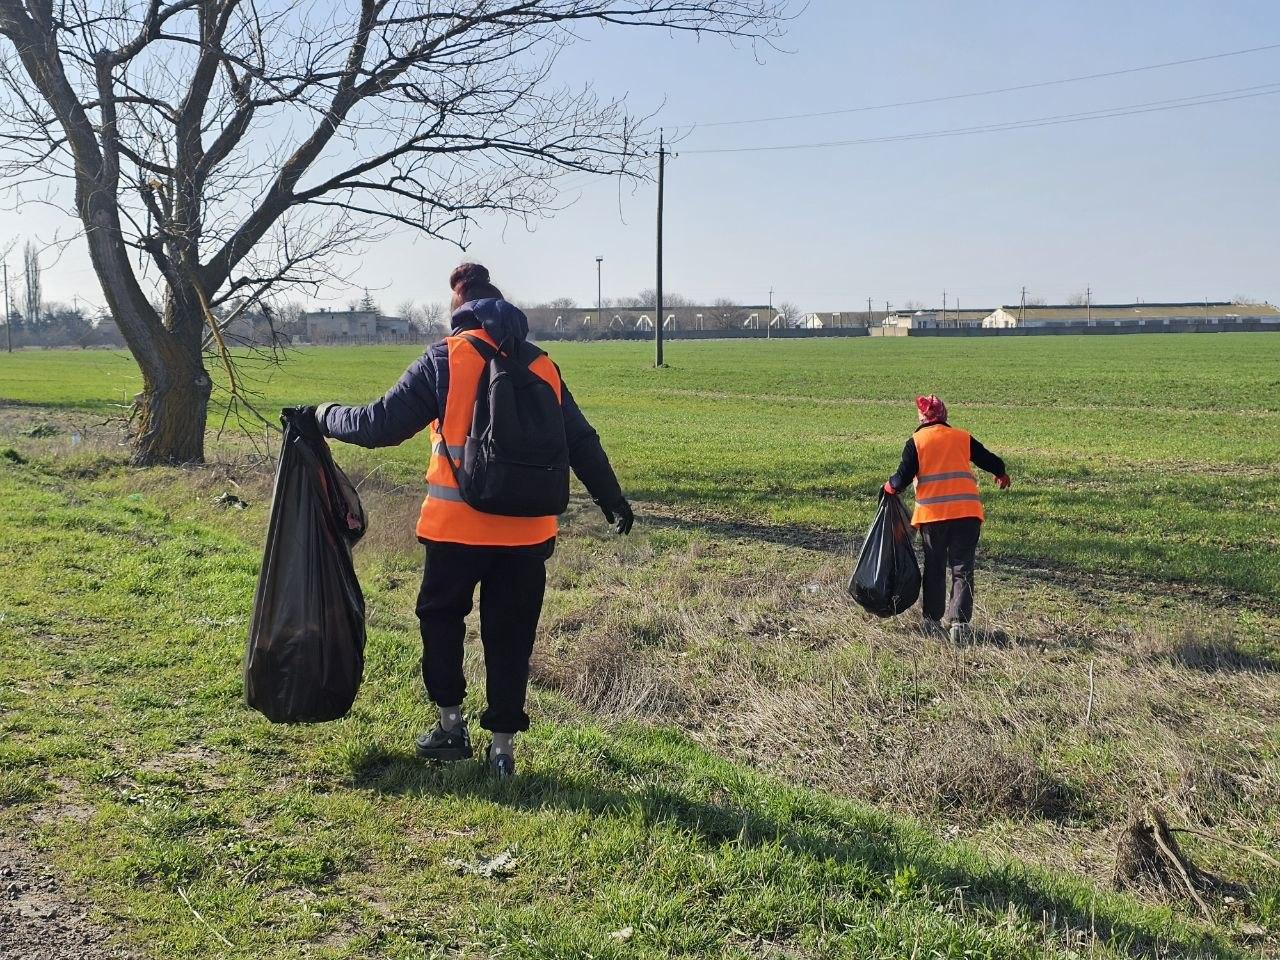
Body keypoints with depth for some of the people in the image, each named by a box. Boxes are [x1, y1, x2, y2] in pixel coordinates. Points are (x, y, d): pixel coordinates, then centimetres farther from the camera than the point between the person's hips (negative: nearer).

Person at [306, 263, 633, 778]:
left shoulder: (445, 359, -3)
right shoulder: (541, 366, 8)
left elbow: (381, 424, -4)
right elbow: (581, 441, 10)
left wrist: (325, 416, 13)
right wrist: (612, 498, 20)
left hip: (457, 525, -3)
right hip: (528, 529, 3)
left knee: (440, 614, 20)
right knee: (510, 634, 12)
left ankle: (451, 723, 22)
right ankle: (502, 745, 17)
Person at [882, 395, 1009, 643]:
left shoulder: (916, 442, 2)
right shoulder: (963, 438, 9)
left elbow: (903, 478, -3)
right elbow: (989, 460, 18)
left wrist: (890, 487, 19)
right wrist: (1001, 474, 40)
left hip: (932, 513, -1)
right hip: (967, 511, 1)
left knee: (934, 568, 13)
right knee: (962, 569, 5)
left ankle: (933, 621, 16)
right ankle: (959, 623, -4)